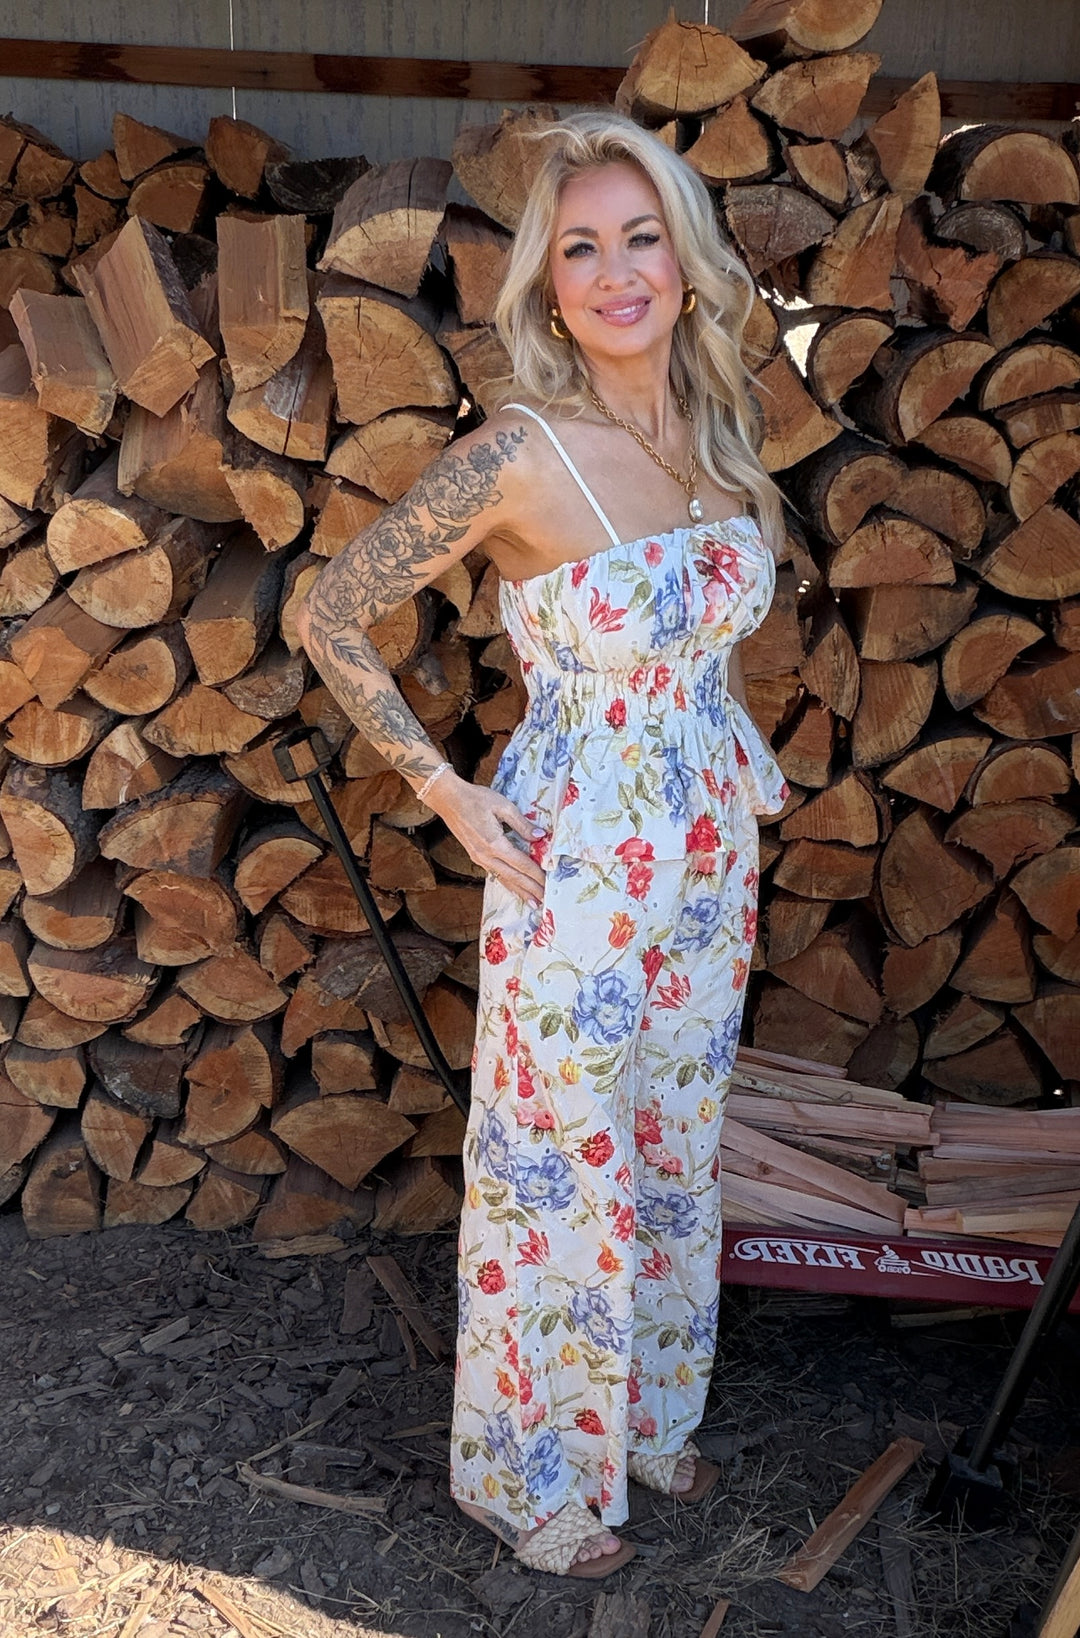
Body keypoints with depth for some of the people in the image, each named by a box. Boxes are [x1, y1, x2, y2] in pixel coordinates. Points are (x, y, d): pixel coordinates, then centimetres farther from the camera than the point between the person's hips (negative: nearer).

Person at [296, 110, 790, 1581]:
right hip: (578, 869, -6)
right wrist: (447, 794, -12)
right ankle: (533, 1472, 32)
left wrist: (740, 756, 12)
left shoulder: (717, 437, 1)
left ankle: (648, 1416, 44)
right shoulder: (522, 455, -19)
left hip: (710, 861, 7)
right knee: (559, 1173, 9)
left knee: (676, 1152, 21)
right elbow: (331, 617, -12)